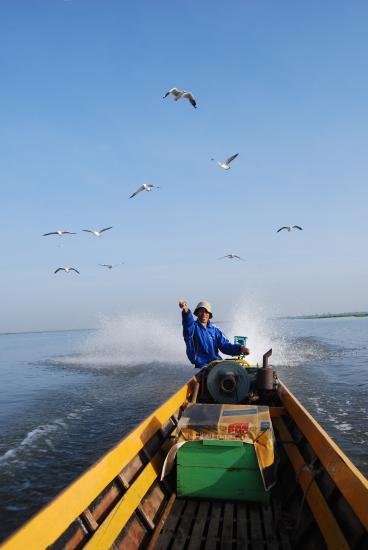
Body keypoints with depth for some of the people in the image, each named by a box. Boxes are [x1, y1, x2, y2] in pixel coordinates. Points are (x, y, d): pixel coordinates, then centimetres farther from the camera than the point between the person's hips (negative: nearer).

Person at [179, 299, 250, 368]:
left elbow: (224, 345, 8)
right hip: (202, 365, -5)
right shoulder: (193, 327, 1)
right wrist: (186, 311, -47)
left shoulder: (214, 329, 15)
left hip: (217, 362, 5)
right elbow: (188, 323, -24)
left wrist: (240, 348, -10)